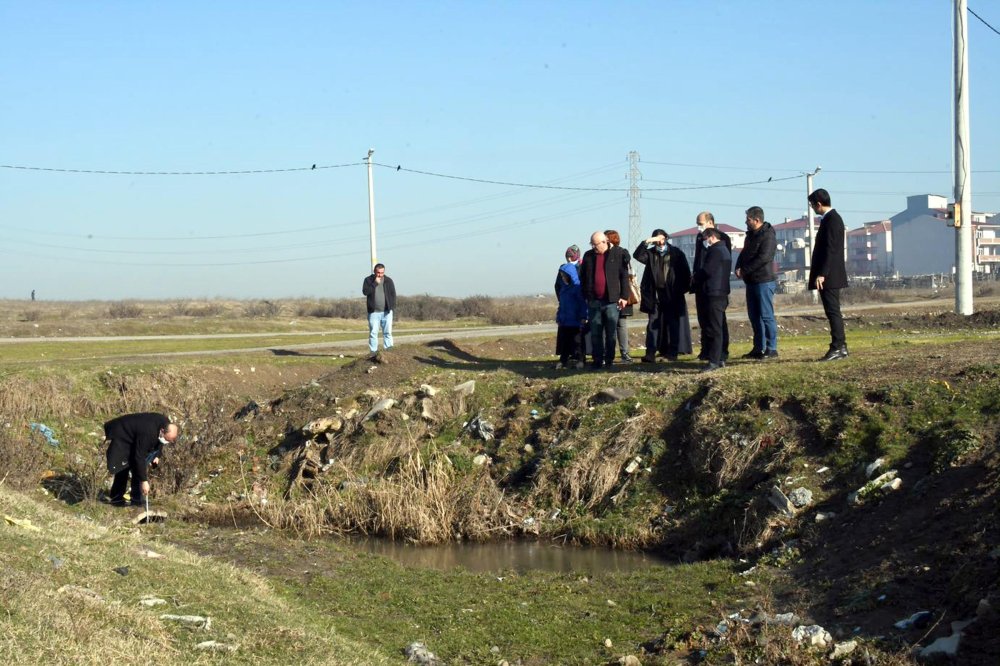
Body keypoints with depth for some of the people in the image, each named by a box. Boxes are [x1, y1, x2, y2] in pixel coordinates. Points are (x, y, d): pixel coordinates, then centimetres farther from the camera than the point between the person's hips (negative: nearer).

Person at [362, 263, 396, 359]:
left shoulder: (388, 280, 7)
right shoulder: (368, 280, 2)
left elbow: (393, 294, 8)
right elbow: (365, 291, -12)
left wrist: (392, 306, -1)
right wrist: (375, 283, -16)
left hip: (386, 311, 1)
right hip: (373, 312, -1)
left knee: (388, 332, 1)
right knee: (373, 333, -2)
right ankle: (374, 354, 0)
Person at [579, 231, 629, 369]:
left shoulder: (616, 255, 0)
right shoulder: (588, 255, 9)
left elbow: (624, 276, 1)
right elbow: (582, 277, 14)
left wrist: (624, 296, -4)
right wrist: (585, 296, 7)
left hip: (612, 301, -3)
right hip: (594, 301, 3)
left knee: (611, 333, 3)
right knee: (595, 333, 3)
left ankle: (609, 360, 10)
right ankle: (597, 360, 7)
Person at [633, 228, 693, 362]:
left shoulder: (676, 253, 3)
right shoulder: (651, 253, 8)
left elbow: (685, 271, 2)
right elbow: (637, 255, -7)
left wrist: (684, 287, -5)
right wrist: (647, 241, -15)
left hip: (672, 295, -2)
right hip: (655, 295, 2)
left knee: (673, 323, 2)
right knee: (653, 323, -2)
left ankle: (672, 352, 7)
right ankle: (650, 353, -5)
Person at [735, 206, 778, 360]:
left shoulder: (768, 236, -13)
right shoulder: (751, 235, 16)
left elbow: (763, 258, -22)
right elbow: (744, 254, 17)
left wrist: (745, 270, -17)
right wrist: (738, 267, -3)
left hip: (764, 281, -9)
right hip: (751, 281, 9)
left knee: (766, 315, -8)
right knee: (754, 316, 11)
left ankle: (771, 349, -5)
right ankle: (759, 348, 18)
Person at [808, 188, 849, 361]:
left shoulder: (831, 220, -14)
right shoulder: (832, 218, 16)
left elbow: (830, 249, -21)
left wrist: (821, 274, -23)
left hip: (829, 275, -10)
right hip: (830, 275, 10)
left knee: (833, 311, -9)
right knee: (833, 312, 12)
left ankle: (838, 348, -9)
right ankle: (840, 347, 16)